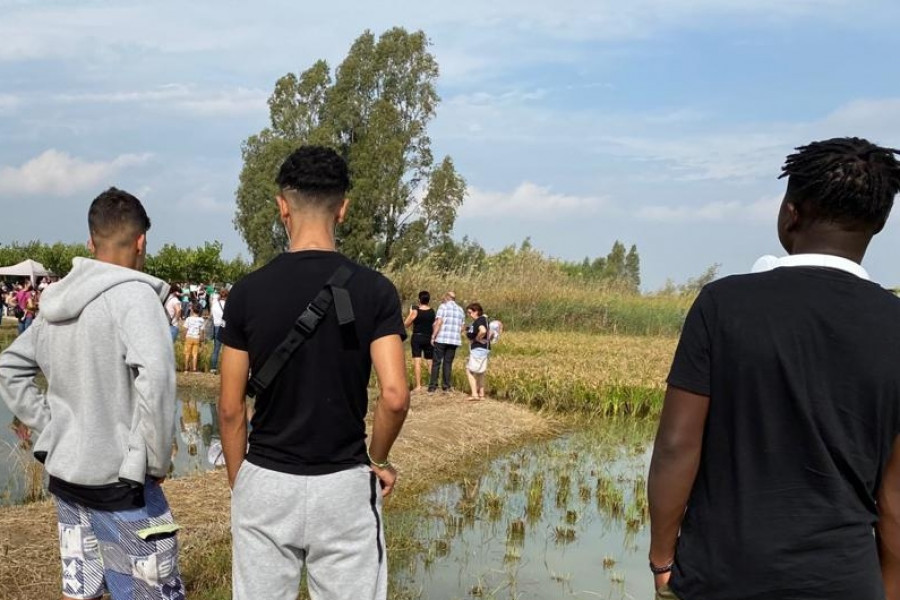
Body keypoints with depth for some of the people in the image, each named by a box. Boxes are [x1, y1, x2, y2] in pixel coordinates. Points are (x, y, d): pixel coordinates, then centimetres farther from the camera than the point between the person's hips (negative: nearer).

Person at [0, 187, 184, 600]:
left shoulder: (58, 301, 8)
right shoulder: (133, 294, -15)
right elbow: (154, 377, -29)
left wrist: (51, 427, 12)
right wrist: (156, 460, -18)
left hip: (65, 473, 8)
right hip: (117, 481, -7)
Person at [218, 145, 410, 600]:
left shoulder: (248, 292, -5)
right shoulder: (373, 290, -8)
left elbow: (230, 408, -2)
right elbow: (394, 396, -16)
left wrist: (238, 484, 10)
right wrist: (377, 460, 2)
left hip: (265, 483, 1)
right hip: (344, 486, -1)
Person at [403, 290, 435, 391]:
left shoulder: (415, 311, -8)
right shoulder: (432, 311, 2)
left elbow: (406, 324, -2)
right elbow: (435, 326, 8)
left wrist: (410, 313, 6)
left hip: (417, 338, -3)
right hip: (428, 338, 3)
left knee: (417, 362, -6)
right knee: (430, 362, 11)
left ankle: (418, 386, -12)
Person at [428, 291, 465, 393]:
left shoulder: (443, 306, -2)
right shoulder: (460, 310, 14)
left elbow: (439, 322, -11)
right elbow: (462, 327, 13)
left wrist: (433, 336, -8)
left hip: (441, 339, -4)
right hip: (454, 340, 4)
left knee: (436, 362, 0)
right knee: (448, 363, 9)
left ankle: (433, 386, -2)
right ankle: (446, 386, 6)